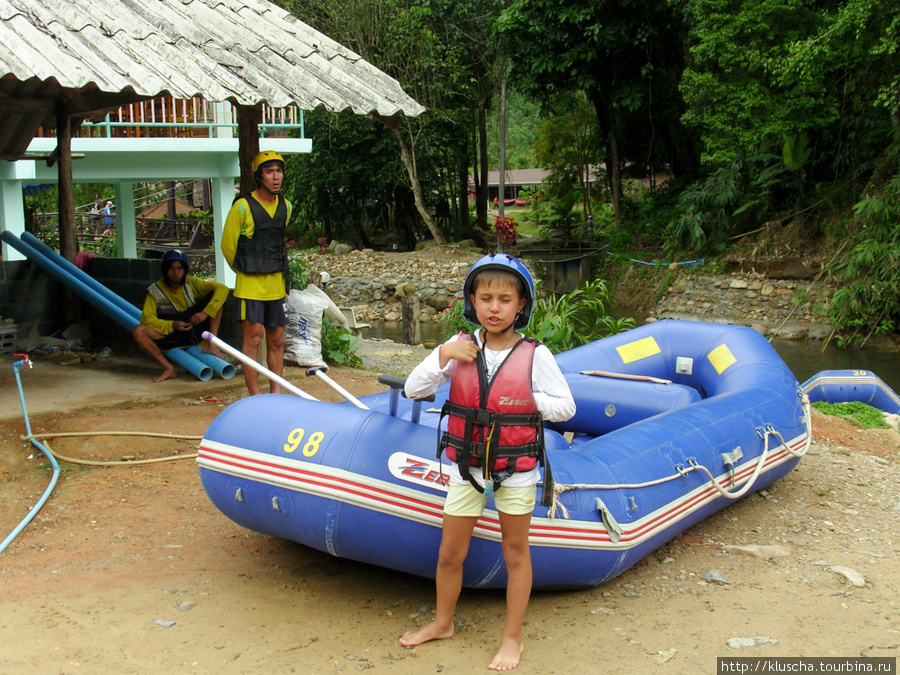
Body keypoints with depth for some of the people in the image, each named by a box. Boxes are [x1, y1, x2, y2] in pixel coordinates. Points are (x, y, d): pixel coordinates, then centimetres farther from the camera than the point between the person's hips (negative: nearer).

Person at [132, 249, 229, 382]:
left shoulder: (191, 283, -6)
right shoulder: (155, 290, -6)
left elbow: (222, 288, -14)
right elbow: (147, 318, -13)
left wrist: (206, 312, -24)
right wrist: (172, 325, -26)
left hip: (196, 333, 0)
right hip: (170, 334, 0)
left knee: (215, 296, -16)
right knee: (138, 331, -26)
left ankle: (210, 345, -20)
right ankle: (169, 369, -21)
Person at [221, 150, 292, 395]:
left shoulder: (285, 206, 8)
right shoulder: (242, 207, -11)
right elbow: (227, 245, -1)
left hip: (276, 283, 6)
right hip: (250, 283, -5)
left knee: (276, 339, 8)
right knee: (254, 336, -6)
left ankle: (276, 393, 16)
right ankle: (254, 396, -1)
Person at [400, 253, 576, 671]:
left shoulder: (534, 355, -10)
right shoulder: (461, 347, -4)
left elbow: (565, 406, -3)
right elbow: (414, 390, -6)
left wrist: (528, 400, -18)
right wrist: (443, 355, -18)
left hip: (516, 469, -2)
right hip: (466, 465, 2)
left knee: (515, 552, 12)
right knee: (450, 553, 12)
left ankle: (512, 638, 28)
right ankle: (442, 623, 37)